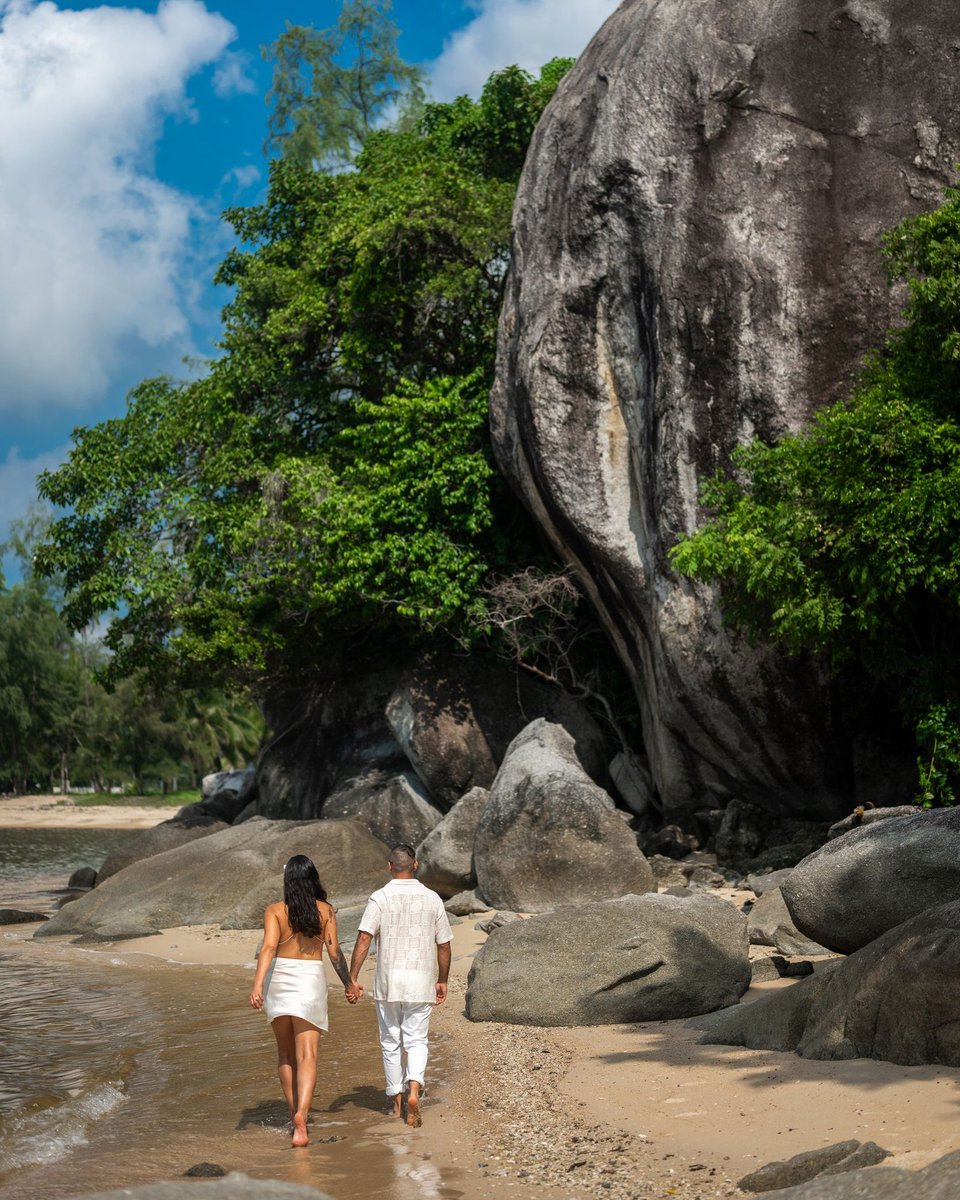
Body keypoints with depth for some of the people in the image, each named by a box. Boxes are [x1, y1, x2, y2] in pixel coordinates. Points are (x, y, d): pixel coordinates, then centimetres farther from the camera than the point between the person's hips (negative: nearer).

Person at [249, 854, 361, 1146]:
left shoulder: (275, 910, -1)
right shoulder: (326, 911, 2)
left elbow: (268, 947, -14)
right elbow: (334, 952, 0)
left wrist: (257, 984, -23)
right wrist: (349, 983, 12)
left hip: (278, 979, 1)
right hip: (310, 980, -1)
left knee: (285, 1053, 18)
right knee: (307, 1056, -5)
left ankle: (294, 1113, 27)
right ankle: (301, 1114, -26)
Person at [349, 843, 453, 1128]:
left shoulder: (380, 898, -5)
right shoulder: (432, 899, 3)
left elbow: (364, 938, -14)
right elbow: (444, 945, 7)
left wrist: (352, 978, -11)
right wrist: (442, 981, 19)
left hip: (388, 982, -1)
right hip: (421, 982, 1)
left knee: (391, 1043, 13)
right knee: (417, 1041, 6)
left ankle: (396, 1101, 20)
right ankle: (414, 1090, -18)